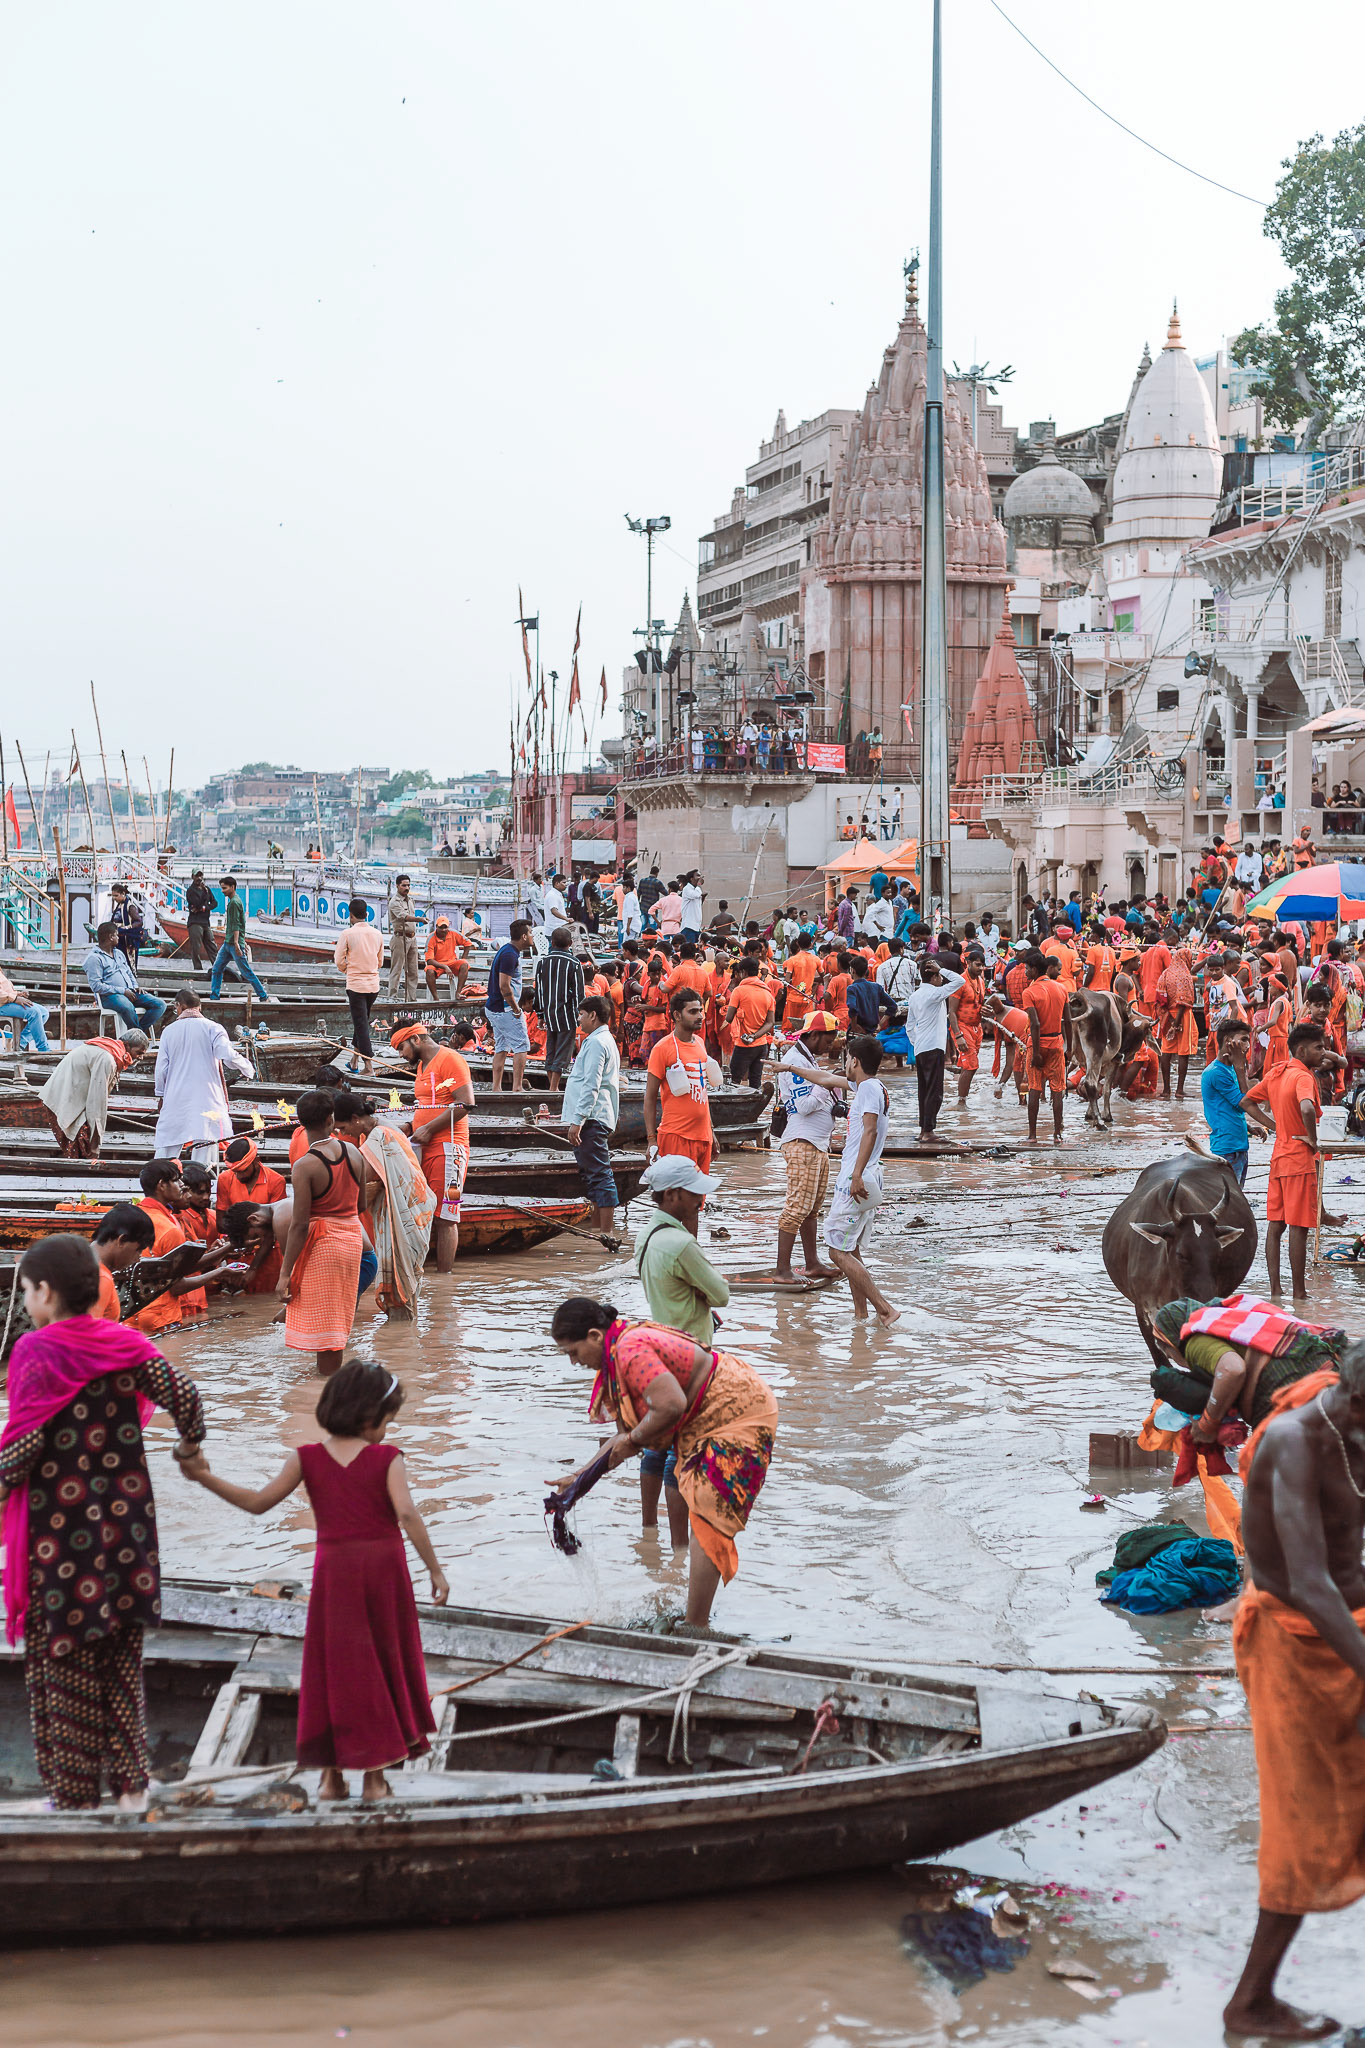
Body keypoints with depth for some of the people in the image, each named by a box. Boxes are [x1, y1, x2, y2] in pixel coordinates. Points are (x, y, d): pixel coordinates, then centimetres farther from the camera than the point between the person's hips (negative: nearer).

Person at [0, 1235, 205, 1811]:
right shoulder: (126, 1343, 1)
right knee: (121, 1658, 16)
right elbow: (182, 1394, -7)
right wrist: (189, 1447, 10)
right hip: (125, 1523, 4)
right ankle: (130, 1784, 18)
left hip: (59, 1528, -4)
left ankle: (73, 1795, 12)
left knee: (65, 1658, 7)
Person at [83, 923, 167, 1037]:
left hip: (129, 992, 8)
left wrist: (135, 987, 7)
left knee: (160, 1005, -12)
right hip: (109, 996, -8)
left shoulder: (119, 954, 25)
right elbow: (96, 986, -13)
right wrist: (122, 991, -16)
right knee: (127, 1007, -41)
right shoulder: (94, 958, -3)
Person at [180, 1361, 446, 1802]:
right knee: (384, 1664, 11)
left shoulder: (308, 1458, -1)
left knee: (336, 1667, 10)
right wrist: (435, 1570, -13)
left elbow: (258, 1502, -5)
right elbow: (406, 1513, -17)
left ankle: (332, 1775, 8)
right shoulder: (386, 1458, -7)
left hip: (334, 1568, 1)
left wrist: (205, 1477, 0)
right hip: (385, 1566, -1)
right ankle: (375, 1776, 12)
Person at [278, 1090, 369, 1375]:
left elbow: (300, 1224, -18)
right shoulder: (353, 1152, -1)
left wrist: (285, 1274, -14)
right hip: (353, 1236, 6)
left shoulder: (305, 1166, -18)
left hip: (321, 1241, -6)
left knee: (322, 1323, 1)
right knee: (337, 1318, 19)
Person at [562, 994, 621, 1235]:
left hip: (592, 1118, -11)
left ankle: (607, 1232, -13)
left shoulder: (596, 1043, -13)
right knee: (592, 1173, 15)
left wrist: (577, 1120, -22)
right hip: (594, 1118, 11)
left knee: (599, 1174, -11)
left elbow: (591, 1086, -20)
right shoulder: (606, 1040, 20)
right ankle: (596, 1227, 21)